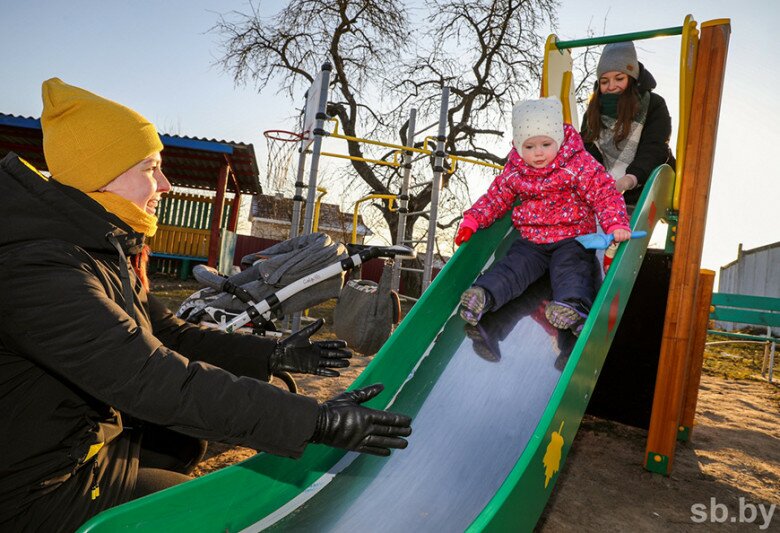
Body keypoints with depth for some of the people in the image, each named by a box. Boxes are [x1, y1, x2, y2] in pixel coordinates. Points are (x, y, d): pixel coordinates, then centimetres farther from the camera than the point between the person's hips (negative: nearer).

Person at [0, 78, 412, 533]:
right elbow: (157, 380, -39)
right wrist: (314, 421, -39)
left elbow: (172, 336, 4)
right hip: (43, 489, -9)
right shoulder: (38, 272, -31)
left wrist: (275, 355, -4)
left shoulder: (104, 250, 2)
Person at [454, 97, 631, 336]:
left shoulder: (580, 164, -10)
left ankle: (574, 305, -47)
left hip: (572, 238, -3)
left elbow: (605, 193, -12)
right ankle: (483, 295, -32)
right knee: (512, 267, -15)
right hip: (531, 239, 3)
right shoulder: (513, 171, 1)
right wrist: (472, 220, -3)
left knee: (571, 269, -26)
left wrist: (616, 225, -28)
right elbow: (495, 197, 11)